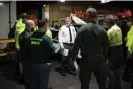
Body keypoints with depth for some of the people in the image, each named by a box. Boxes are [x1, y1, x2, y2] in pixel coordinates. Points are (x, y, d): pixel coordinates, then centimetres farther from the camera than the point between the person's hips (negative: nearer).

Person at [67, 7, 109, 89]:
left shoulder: (83, 29, -12)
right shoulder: (103, 30, -3)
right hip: (100, 59, 3)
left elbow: (76, 46, -11)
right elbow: (106, 47, 3)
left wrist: (71, 58, 0)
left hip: (86, 60, -2)